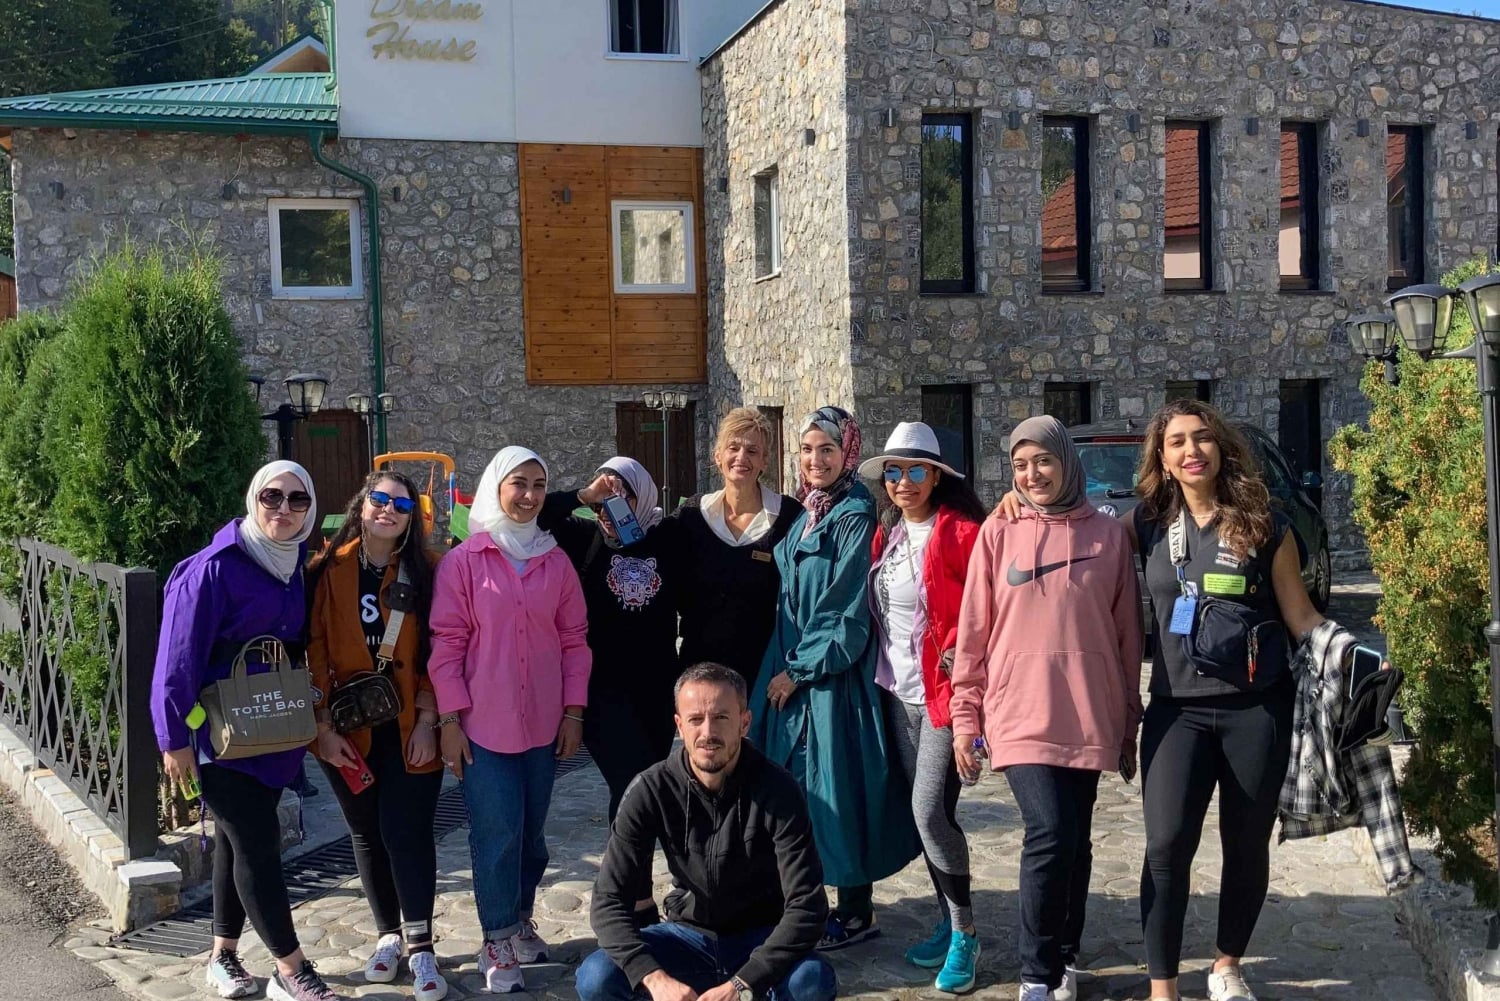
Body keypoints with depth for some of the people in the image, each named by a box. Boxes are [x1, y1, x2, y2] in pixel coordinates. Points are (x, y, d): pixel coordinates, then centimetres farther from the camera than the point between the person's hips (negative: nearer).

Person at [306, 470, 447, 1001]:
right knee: (367, 833, 11)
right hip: (347, 732, 1)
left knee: (407, 832, -6)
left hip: (408, 731, -1)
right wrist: (323, 725, -9)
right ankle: (389, 935, 27)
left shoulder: (425, 573, -1)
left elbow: (435, 653, -2)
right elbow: (315, 652, -4)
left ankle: (420, 947, 4)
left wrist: (427, 721, -8)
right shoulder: (328, 570, -3)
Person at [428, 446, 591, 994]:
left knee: (531, 831, 12)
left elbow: (574, 639, 8)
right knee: (498, 832, -3)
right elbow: (446, 643, -5)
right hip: (483, 723, -3)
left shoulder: (556, 562, 6)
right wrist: (449, 719, -9)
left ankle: (520, 920, 30)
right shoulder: (463, 561, -4)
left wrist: (574, 710, 4)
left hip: (543, 723, 4)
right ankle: (497, 942, 10)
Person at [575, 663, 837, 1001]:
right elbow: (609, 901, -16)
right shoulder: (651, 791, -14)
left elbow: (807, 905, -24)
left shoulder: (776, 790, -20)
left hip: (761, 939, -2)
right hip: (689, 934, 2)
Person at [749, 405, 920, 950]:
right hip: (790, 672, 8)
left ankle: (856, 912, 10)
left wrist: (799, 670, -13)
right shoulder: (803, 516, 12)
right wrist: (786, 667, 11)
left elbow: (845, 611, -15)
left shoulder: (856, 518, -11)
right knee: (796, 787, 10)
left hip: (835, 675, -7)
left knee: (837, 787, -2)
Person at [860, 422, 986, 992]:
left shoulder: (960, 532, -11)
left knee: (931, 810, -11)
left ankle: (964, 933, 4)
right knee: (921, 810, 12)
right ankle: (948, 920, 25)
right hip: (898, 691, 7)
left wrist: (960, 655, -20)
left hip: (943, 689, -7)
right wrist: (882, 667, 10)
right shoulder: (885, 534, 10)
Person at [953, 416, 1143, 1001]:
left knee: (1074, 842, 9)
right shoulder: (998, 534, 3)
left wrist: (1130, 722, 11)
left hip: (1088, 717, 2)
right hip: (1021, 715, -2)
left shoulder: (1108, 535, 5)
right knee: (1051, 834, -13)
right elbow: (974, 631, 4)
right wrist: (964, 717, 3)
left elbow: (1128, 635, 9)